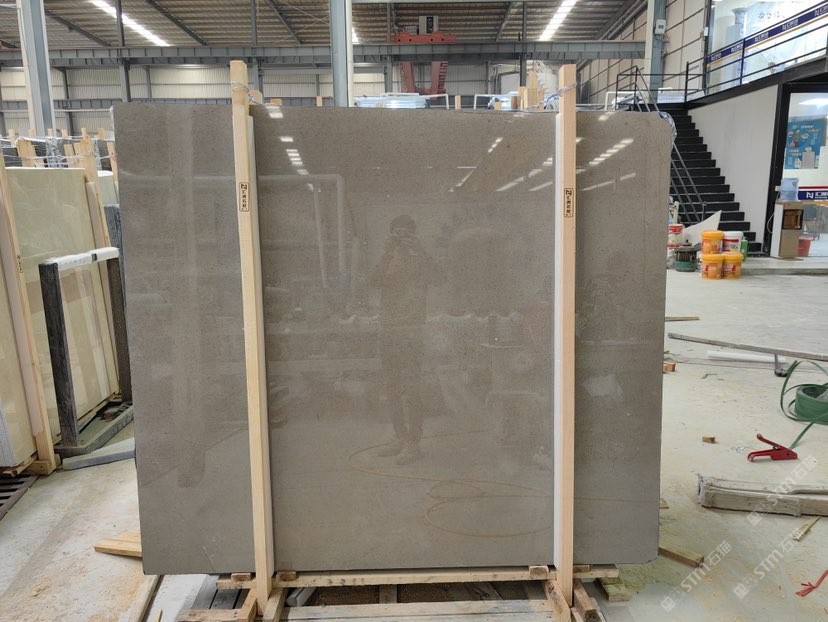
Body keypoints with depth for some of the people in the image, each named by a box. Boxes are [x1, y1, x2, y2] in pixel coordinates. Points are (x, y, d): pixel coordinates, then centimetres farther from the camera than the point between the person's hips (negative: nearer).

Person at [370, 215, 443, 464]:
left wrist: (419, 249, -21)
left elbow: (438, 278, -19)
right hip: (387, 330, 6)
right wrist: (387, 254, -13)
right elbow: (374, 280, -4)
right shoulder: (389, 260, 14)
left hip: (410, 331, -6)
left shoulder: (420, 259, 2)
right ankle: (400, 438, 22)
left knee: (410, 390, -6)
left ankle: (413, 443, 0)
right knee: (390, 390, 11)